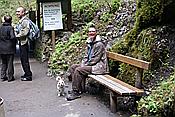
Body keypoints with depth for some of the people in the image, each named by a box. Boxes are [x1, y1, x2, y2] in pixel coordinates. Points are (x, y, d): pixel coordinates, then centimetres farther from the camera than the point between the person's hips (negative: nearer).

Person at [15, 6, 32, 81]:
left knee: (25, 59, -7)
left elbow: (25, 32, -21)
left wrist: (17, 35, -11)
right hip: (21, 42, 10)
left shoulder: (25, 21, -14)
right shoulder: (21, 21, 16)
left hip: (24, 42, -10)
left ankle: (28, 75, -1)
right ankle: (27, 73, 24)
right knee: (22, 59, 15)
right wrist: (16, 32, 7)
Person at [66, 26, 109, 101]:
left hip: (98, 66, -10)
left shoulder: (99, 44, -16)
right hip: (89, 64, 10)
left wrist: (84, 66, -13)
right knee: (73, 67, 4)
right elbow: (86, 56, 16)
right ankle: (78, 89, 5)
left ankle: (76, 93, -16)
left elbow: (95, 59, -19)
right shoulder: (89, 43, 13)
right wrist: (82, 64, -2)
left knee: (78, 70, -24)